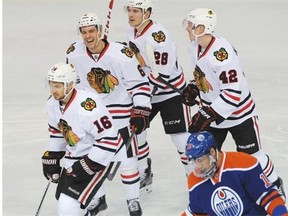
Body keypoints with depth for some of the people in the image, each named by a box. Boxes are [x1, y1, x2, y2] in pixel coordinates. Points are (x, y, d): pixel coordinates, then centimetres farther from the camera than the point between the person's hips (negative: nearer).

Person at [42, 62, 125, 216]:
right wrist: (51, 159, 12)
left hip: (100, 156, -9)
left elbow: (109, 139, -29)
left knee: (69, 204, -18)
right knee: (62, 196, 16)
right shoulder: (53, 103, -5)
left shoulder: (87, 107, -32)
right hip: (74, 156, 9)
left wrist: (88, 166, -27)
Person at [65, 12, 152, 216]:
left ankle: (133, 199, 19)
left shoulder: (121, 54, -22)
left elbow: (140, 83, -13)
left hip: (121, 113, -4)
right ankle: (97, 197, 32)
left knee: (127, 157, 1)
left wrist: (141, 112, -16)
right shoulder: (74, 54, -10)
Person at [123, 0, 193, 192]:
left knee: (181, 137, -8)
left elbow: (161, 75, -28)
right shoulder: (131, 32, 0)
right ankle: (144, 173, 23)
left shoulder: (158, 35, -27)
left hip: (171, 92, -8)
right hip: (146, 91, 8)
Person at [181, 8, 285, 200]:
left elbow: (233, 93, -34)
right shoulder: (195, 47, -6)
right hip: (212, 113, 7)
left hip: (239, 113, -7)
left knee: (251, 156, 5)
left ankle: (275, 185, 28)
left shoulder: (222, 53, -34)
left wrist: (207, 115, -34)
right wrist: (192, 89, 1)